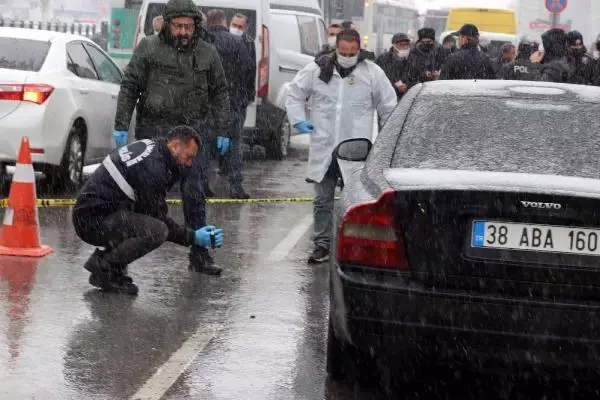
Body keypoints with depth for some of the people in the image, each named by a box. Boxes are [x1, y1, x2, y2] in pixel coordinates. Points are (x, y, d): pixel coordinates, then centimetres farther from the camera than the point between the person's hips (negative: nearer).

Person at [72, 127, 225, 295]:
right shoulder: (152, 167, -19)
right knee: (157, 230, -26)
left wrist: (178, 165, 4)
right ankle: (104, 268, -9)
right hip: (93, 220, -10)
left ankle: (103, 257, 15)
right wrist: (193, 237, -12)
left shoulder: (150, 146, 9)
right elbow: (158, 220, -15)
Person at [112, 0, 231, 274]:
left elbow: (219, 93, 12)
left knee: (195, 193, 0)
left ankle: (199, 252, 7)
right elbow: (129, 88, 0)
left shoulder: (207, 53, 6)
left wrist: (223, 131, 8)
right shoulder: (148, 49, -2)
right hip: (154, 131, -2)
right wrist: (121, 126, -5)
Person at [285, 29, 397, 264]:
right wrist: (298, 120, 6)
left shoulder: (372, 73, 0)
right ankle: (322, 244, 14)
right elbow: (294, 93, 16)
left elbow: (388, 106, 9)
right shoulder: (317, 70, 3)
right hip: (324, 149, 2)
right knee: (323, 200, 7)